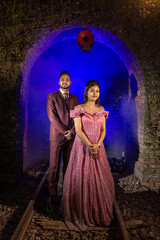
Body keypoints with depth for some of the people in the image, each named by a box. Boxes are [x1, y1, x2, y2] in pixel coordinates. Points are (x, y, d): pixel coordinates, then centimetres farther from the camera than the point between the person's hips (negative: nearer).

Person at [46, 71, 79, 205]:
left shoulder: (75, 98, 14)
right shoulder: (52, 97, 1)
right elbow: (52, 117, -7)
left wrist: (72, 130, -8)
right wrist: (65, 132, -12)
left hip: (71, 136, 4)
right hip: (57, 136, -3)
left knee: (69, 165, 9)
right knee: (54, 166, 3)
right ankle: (53, 193, 16)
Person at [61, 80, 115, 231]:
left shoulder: (101, 110, 8)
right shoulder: (79, 109, -4)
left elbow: (103, 130, 5)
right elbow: (78, 130, -11)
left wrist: (97, 145, -10)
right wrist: (90, 146, -15)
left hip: (97, 147, 4)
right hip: (82, 147, -3)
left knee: (99, 178, 9)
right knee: (81, 178, 1)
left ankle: (99, 212, 29)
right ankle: (81, 213, 21)